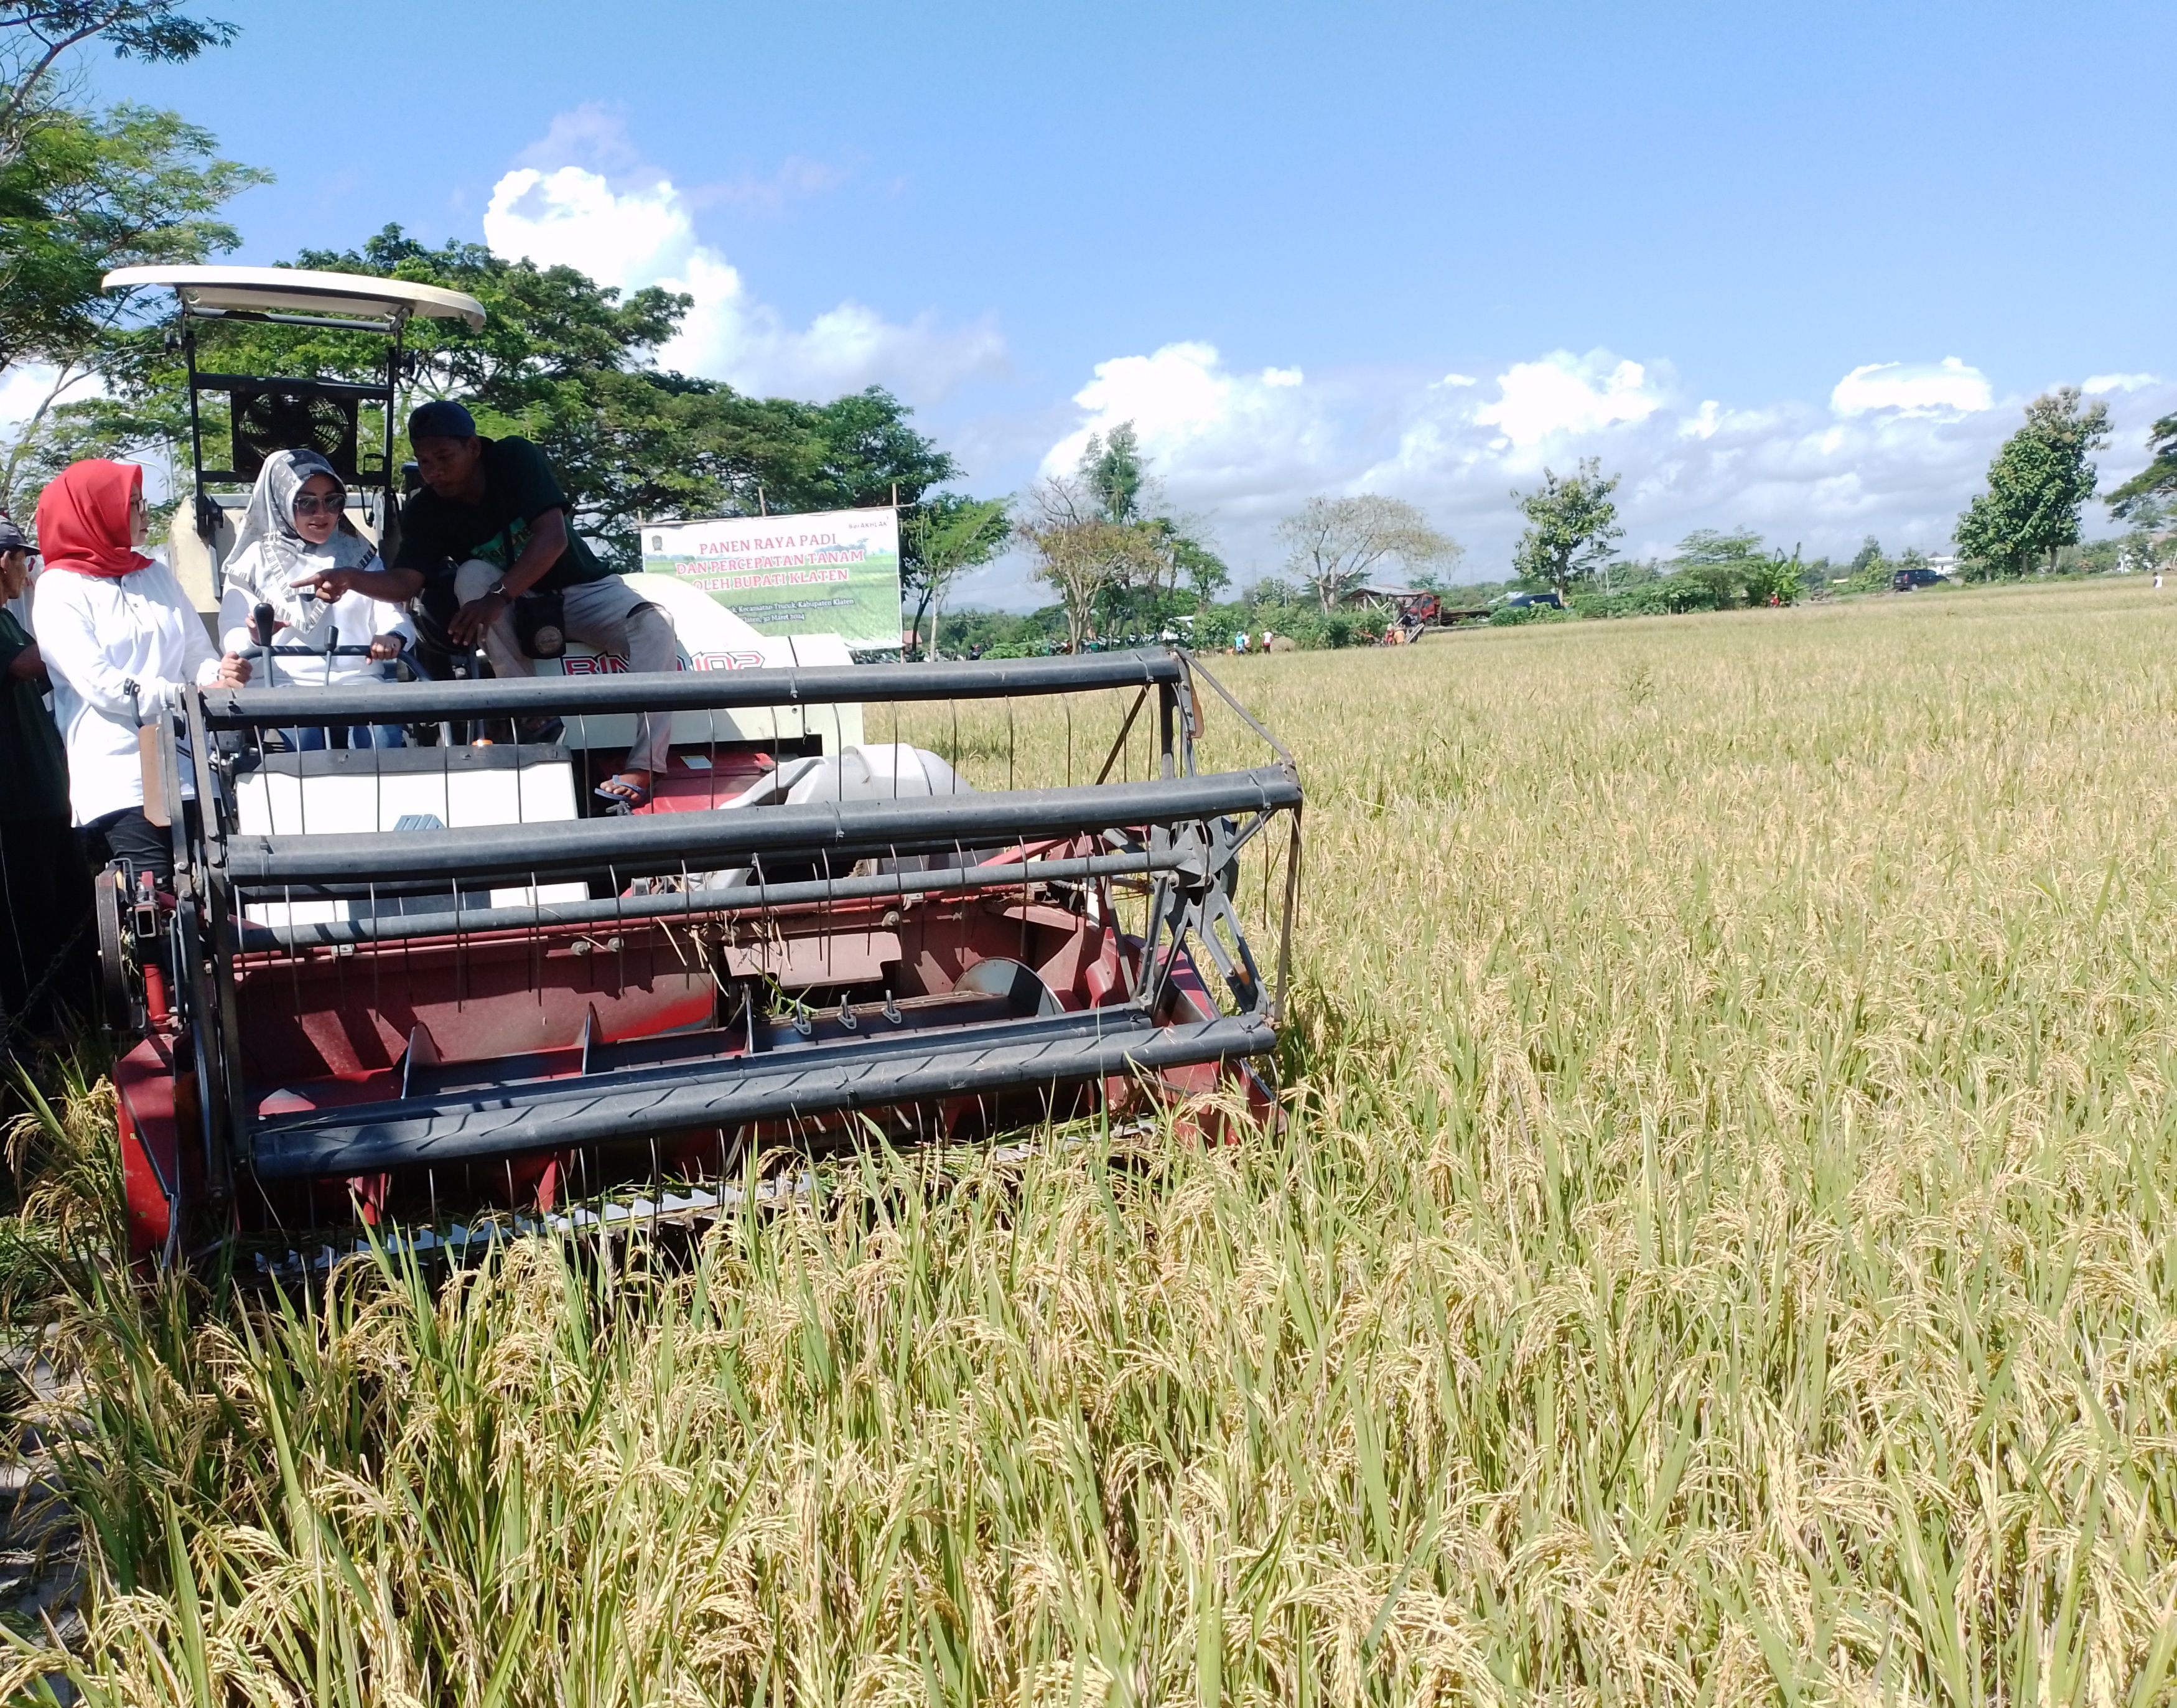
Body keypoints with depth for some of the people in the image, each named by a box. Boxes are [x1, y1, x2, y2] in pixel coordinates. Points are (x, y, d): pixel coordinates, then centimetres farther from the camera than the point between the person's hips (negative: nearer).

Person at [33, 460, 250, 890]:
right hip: (122, 782, -5)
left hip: (187, 769, 5)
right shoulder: (61, 590, 1)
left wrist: (220, 673, -11)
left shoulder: (157, 575, 18)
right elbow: (102, 685, -11)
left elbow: (199, 656, 12)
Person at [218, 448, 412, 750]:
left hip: (359, 682, 1)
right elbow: (232, 637, 6)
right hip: (289, 686, -1)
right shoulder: (255, 559, 11)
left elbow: (390, 612, 8)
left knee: (383, 733, -29)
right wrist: (255, 638, -18)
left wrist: (392, 637, -16)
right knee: (306, 734, -32)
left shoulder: (358, 553, 18)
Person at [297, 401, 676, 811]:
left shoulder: (516, 458, -18)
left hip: (581, 588, -2)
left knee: (654, 625, -30)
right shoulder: (424, 512, -9)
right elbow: (406, 580, -19)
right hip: (518, 609, 2)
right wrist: (353, 578, -40)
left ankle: (642, 766, -41)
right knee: (472, 575, -29)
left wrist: (499, 597, -38)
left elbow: (553, 536, -27)